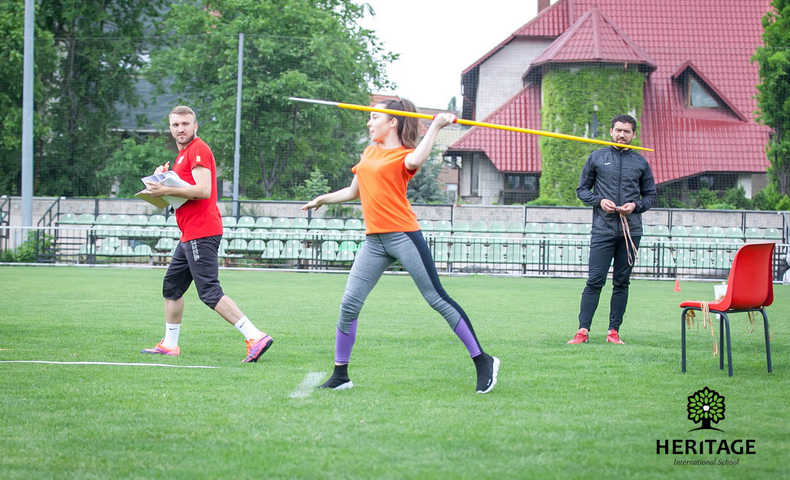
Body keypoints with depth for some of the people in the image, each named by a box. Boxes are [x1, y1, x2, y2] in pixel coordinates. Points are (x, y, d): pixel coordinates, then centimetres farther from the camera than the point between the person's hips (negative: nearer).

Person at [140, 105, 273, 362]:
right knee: (171, 287, 17)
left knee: (210, 292, -16)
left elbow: (203, 190, -22)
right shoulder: (184, 153, 21)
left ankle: (255, 336, -22)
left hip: (201, 234, -11)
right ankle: (169, 345, 26)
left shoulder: (198, 150, -11)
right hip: (190, 234, 11)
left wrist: (167, 190, -19)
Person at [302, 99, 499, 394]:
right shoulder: (370, 152, 20)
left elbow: (415, 161, -27)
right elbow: (355, 191, 32)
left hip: (403, 234, -6)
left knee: (436, 298, -7)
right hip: (374, 241, 6)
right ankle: (340, 375, 10)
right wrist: (323, 199, 37)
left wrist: (436, 126, -21)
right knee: (349, 305, 0)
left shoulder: (403, 155, -1)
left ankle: (483, 362, -2)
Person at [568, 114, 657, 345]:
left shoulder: (641, 163, 11)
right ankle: (583, 330, -8)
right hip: (603, 230, -2)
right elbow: (582, 190, 11)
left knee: (622, 282, 4)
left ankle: (614, 331, 8)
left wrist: (635, 205, -4)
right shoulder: (596, 158, 8)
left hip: (631, 231, 2)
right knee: (595, 281, -8)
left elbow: (651, 195, 16)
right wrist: (599, 201, -7)